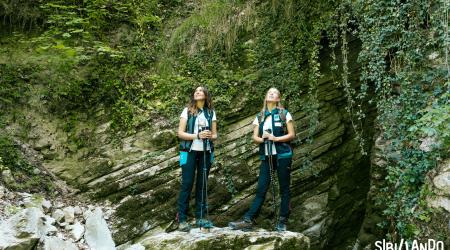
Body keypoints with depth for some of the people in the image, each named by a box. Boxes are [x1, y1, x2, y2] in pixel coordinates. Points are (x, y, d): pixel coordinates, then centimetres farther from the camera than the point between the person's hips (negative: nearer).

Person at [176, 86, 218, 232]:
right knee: (187, 184, -3)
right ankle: (182, 219, 0)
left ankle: (201, 217, 13)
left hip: (206, 153, 3)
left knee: (202, 185, 6)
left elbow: (215, 135, 10)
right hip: (190, 152, -3)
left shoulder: (211, 112, 9)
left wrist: (210, 136, -13)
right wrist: (197, 135, -18)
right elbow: (180, 133, -5)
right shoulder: (187, 111, 1)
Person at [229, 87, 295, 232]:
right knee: (261, 189, 0)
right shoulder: (259, 117, 12)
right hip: (266, 157, 3)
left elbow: (291, 135, -2)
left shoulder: (284, 114, 2)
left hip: (282, 156, -3)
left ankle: (282, 222, 8)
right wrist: (262, 139, -13)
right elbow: (255, 138, 8)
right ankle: (248, 220, -5)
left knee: (284, 189, 2)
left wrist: (275, 138, -14)